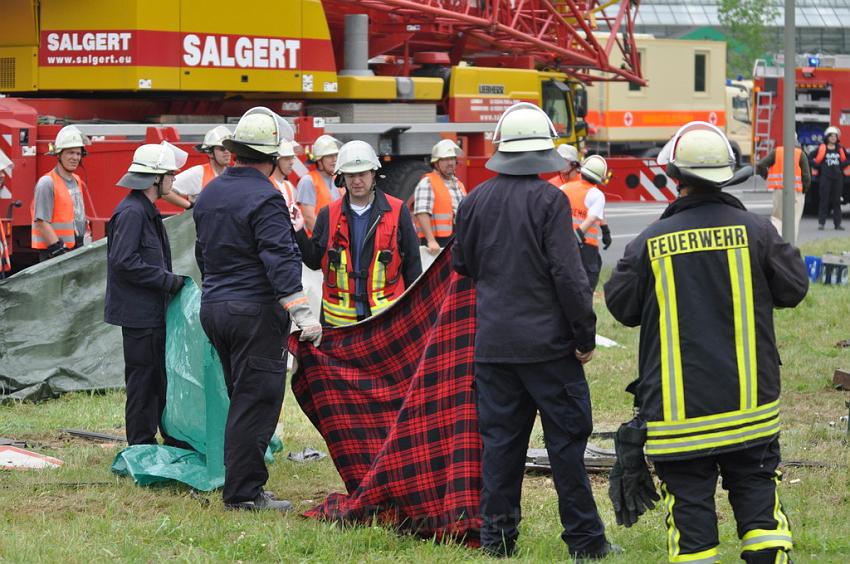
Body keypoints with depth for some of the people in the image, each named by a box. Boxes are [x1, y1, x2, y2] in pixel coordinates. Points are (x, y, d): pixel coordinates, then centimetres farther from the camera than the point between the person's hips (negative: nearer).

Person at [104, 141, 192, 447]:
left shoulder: (146, 211, 15)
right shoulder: (131, 212, -18)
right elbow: (124, 262, -25)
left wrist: (170, 282, 12)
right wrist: (168, 281, -20)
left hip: (152, 311, 11)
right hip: (138, 311, -11)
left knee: (163, 376, 15)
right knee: (143, 378, -4)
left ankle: (175, 439, 22)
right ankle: (142, 446, 2)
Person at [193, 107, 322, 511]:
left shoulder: (210, 193, 11)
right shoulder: (264, 198, -16)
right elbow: (281, 259, -24)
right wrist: (301, 312, -28)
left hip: (214, 307, 9)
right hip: (256, 311, -9)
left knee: (241, 398, 16)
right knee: (256, 402, -4)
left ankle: (242, 485, 19)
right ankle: (243, 492, -4)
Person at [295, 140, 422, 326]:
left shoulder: (397, 211, 0)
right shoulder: (328, 215, 6)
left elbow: (412, 264, 5)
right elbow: (314, 261, 9)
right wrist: (298, 233, -6)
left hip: (387, 317, -2)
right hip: (339, 318, 2)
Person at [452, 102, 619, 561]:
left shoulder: (476, 201, 4)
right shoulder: (549, 200, -11)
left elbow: (461, 264, 15)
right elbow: (568, 274, -14)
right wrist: (585, 334, -8)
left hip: (493, 342, 4)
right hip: (547, 341, -4)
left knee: (500, 438, 9)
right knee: (566, 437, 2)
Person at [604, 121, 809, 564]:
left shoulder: (651, 242, -6)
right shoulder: (754, 231, -5)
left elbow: (621, 305, 3)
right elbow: (793, 288, 4)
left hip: (678, 406, -1)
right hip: (749, 402, 1)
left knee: (689, 499, 3)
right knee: (756, 492, 11)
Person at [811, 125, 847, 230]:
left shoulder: (840, 149, 9)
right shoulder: (822, 148, -2)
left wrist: (842, 166, 6)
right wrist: (819, 167, -1)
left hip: (837, 177, 4)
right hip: (825, 177, -4)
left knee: (837, 201, 7)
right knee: (824, 200, -3)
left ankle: (837, 224, 10)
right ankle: (821, 223, -1)